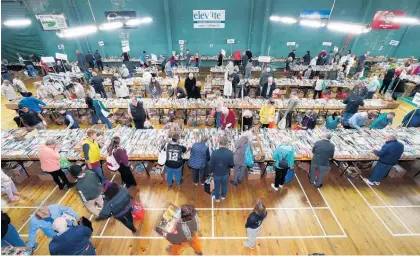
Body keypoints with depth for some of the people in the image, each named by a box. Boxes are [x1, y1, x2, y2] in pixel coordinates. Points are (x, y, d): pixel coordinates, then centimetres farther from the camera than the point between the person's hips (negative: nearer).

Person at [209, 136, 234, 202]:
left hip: (216, 173, -1)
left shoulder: (214, 152, -28)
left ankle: (217, 198, 45)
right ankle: (223, 196, 52)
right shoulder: (230, 153, -26)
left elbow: (211, 164, -17)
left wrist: (211, 171, 3)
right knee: (224, 185, 27)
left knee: (217, 186, 23)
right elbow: (232, 165, -17)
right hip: (225, 173, 1)